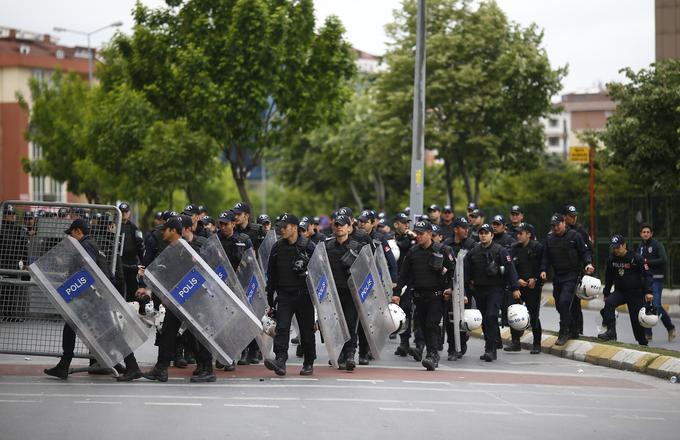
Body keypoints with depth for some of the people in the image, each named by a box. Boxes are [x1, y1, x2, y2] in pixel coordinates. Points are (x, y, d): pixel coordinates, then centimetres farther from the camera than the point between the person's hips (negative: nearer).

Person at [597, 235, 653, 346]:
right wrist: (606, 293, 15)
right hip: (619, 291, 3)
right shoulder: (611, 259, 1)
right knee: (609, 303, -27)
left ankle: (643, 344, 20)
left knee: (636, 320, 0)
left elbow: (647, 275, -11)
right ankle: (611, 331, -28)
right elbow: (608, 278, 14)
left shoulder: (636, 258, -13)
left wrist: (648, 292, -21)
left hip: (635, 293, -3)